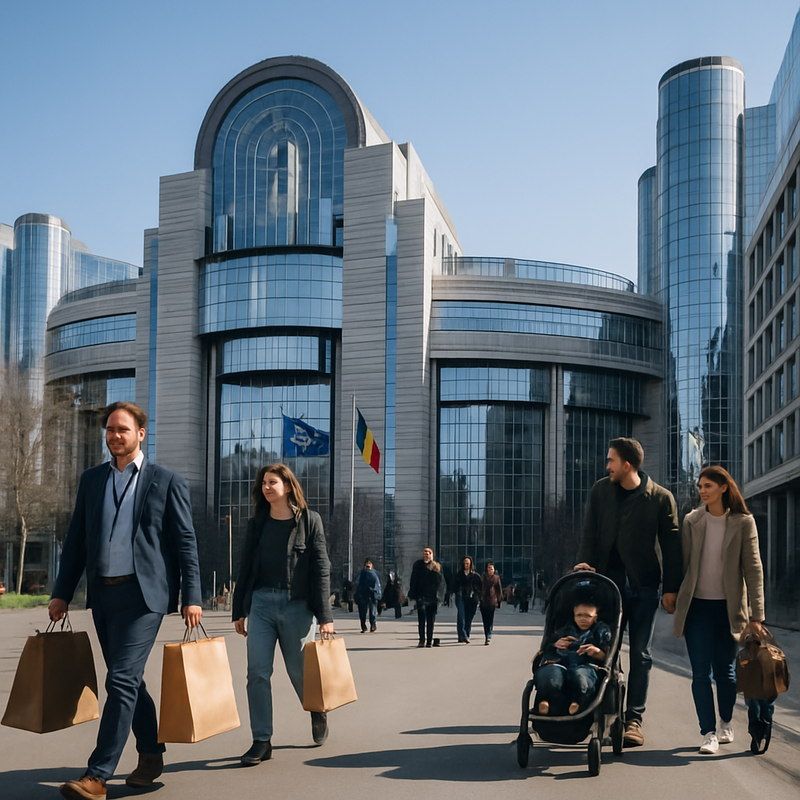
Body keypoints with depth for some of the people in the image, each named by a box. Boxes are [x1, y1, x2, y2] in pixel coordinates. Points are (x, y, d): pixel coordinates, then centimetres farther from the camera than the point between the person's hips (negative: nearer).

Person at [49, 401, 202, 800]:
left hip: (143, 594, -5)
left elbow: (185, 542, -1)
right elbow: (76, 539, 15)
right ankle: (151, 755, 29)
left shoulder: (167, 482, 0)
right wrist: (62, 592, 10)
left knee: (122, 680, -11)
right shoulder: (91, 480, 13)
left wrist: (192, 596, -7)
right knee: (128, 680, 13)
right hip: (102, 593, 5)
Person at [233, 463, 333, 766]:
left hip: (297, 605, -3)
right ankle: (261, 741, 1)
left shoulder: (309, 520, 0)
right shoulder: (256, 523, 9)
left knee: (299, 672, 8)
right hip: (261, 603, 3)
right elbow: (245, 568, 13)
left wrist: (325, 615, -8)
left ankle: (318, 711, 38)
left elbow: (321, 568, -3)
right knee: (257, 672, -6)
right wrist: (238, 611, 9)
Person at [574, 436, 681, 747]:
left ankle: (634, 718, 9)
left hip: (643, 585, -2)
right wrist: (585, 562, -12)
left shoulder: (661, 498, -5)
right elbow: (590, 532, 5)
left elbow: (671, 545, -2)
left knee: (640, 654, 3)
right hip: (609, 581, 2)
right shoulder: (600, 490, 3)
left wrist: (671, 588, -5)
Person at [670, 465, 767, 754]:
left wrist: (756, 615, -11)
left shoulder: (743, 522, -4)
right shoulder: (691, 521, 3)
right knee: (701, 673, -3)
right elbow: (683, 564, 8)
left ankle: (725, 723, 31)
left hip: (727, 608, -1)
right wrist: (676, 600, 5)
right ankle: (709, 733, 6)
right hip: (697, 607, 1)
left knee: (725, 671, 8)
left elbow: (753, 569, -6)